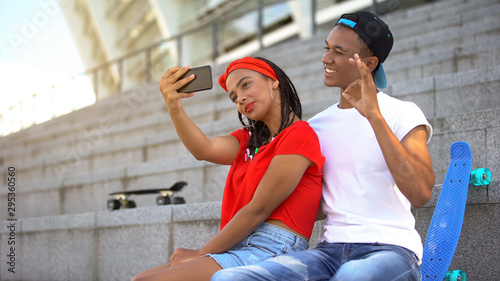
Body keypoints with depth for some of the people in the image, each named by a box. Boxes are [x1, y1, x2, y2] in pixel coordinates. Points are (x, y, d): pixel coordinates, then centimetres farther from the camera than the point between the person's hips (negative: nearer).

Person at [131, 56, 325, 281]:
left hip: (270, 251, -8)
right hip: (240, 248, 8)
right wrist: (174, 108, -19)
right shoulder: (249, 140, 21)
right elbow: (205, 150, -1)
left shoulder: (300, 135, -6)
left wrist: (202, 252, -4)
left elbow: (258, 210, -10)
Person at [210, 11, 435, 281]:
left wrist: (375, 116, -19)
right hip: (331, 249, 5)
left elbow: (420, 194, -15)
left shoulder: (402, 114, 2)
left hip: (390, 249, -4)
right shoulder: (316, 126, 18)